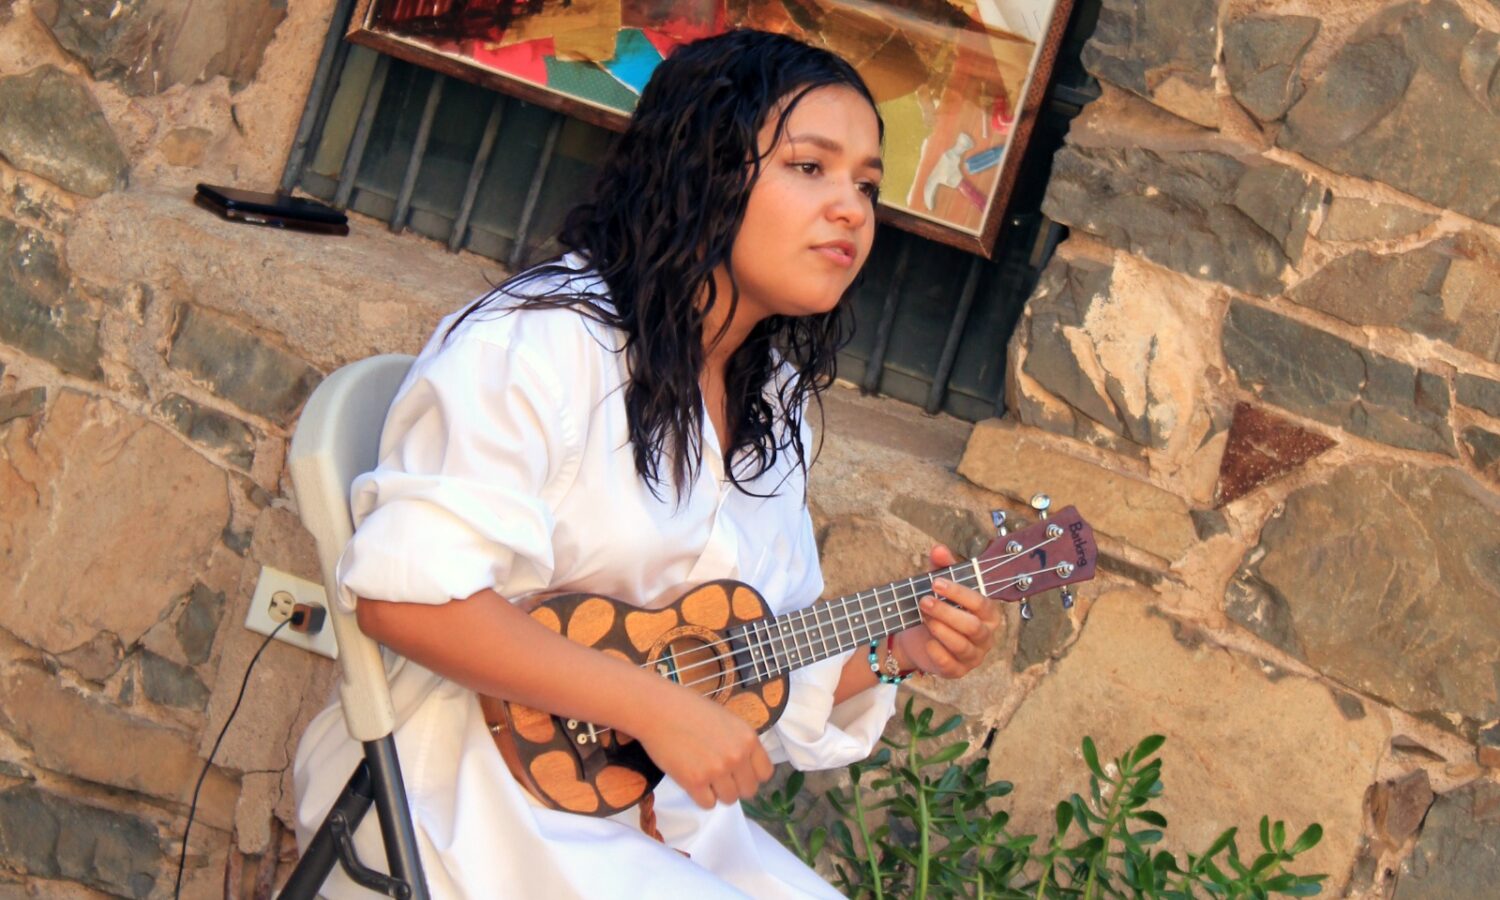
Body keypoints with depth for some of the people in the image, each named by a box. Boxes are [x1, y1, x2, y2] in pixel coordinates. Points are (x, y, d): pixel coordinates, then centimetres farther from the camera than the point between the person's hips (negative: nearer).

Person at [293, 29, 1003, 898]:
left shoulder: (774, 410, 12)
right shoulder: (547, 338, -13)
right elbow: (407, 590, -23)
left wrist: (896, 646, -2)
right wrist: (659, 707, -23)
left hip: (664, 818, 7)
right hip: (474, 790, -7)